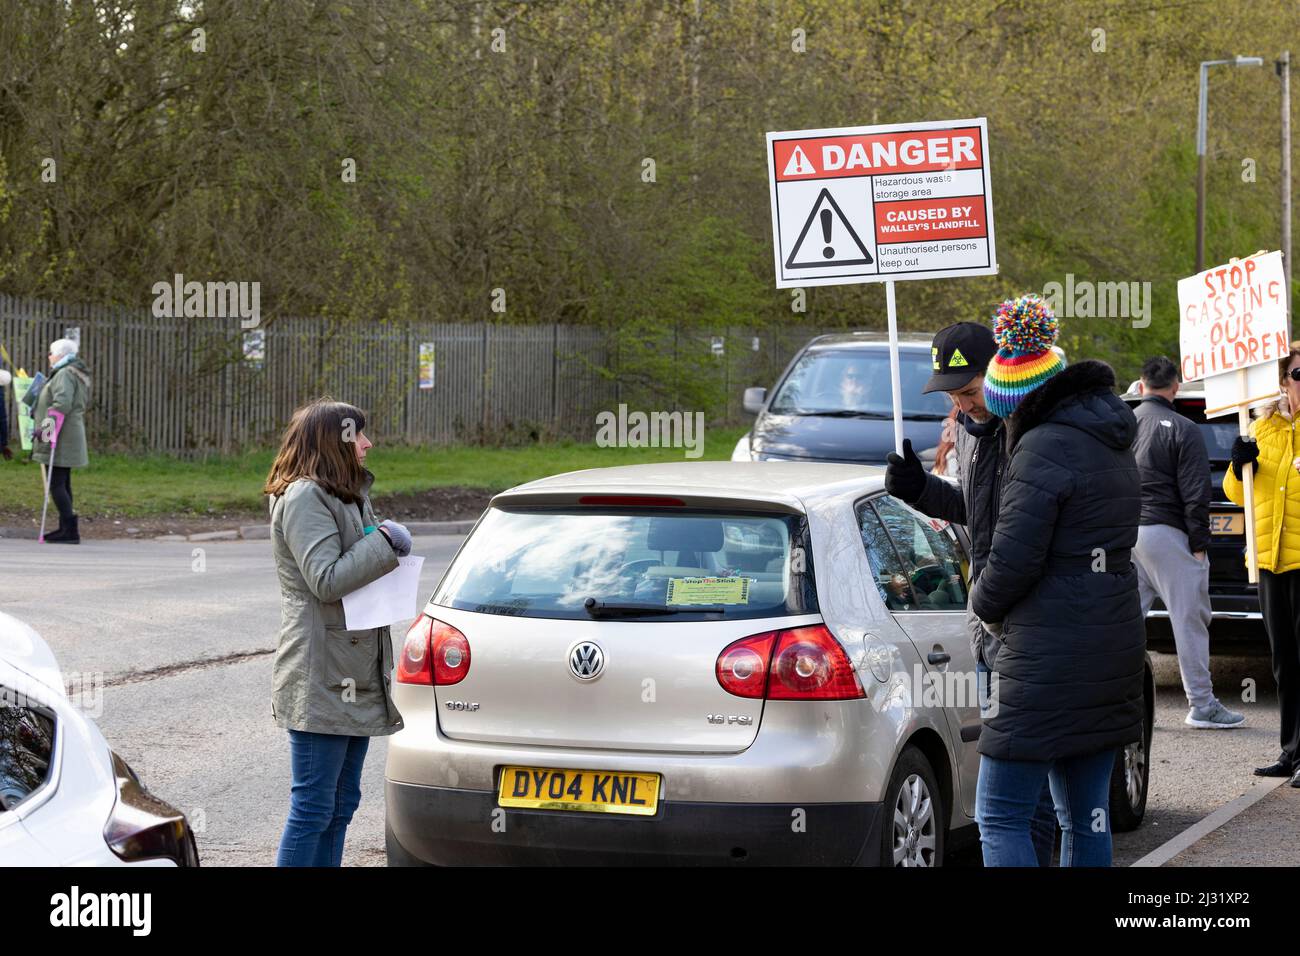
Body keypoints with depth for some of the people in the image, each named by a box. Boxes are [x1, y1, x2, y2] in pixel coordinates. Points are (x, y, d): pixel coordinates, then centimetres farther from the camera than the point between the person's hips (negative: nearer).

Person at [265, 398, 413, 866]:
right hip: (321, 680, -10)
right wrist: (385, 542, -15)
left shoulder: (347, 495, 19)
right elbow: (327, 580, -21)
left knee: (341, 805, 14)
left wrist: (385, 543, 8)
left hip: (355, 676, 10)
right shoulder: (304, 498, -14)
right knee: (313, 808, -8)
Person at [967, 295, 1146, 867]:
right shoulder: (1113, 445, 15)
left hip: (1051, 658, -9)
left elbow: (1014, 558, -19)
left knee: (1000, 816, -5)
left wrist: (984, 605, 3)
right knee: (1087, 814, 14)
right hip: (1113, 651, 10)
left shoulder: (1045, 448, -15)